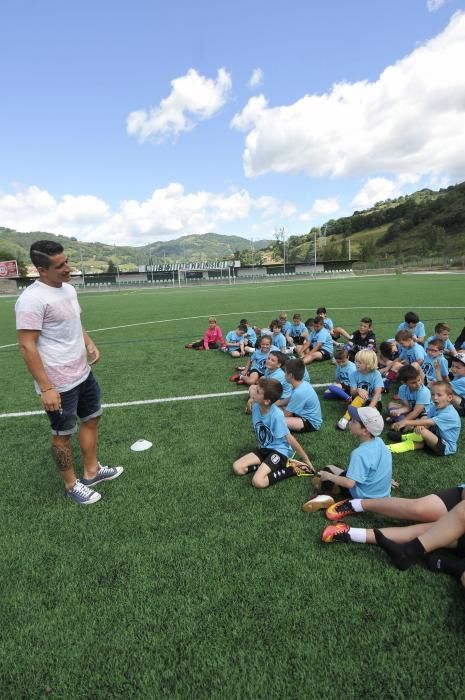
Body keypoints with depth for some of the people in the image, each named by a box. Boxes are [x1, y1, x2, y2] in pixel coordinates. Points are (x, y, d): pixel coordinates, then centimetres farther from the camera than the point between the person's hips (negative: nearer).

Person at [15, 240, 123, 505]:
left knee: (92, 419, 19)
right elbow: (27, 346, -22)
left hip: (83, 374, 9)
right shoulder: (32, 299, -22)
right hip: (58, 384, -8)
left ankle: (92, 471, 37)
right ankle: (71, 485, 30)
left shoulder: (68, 289, 5)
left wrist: (90, 343, 2)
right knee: (63, 434, 9)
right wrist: (46, 388, -22)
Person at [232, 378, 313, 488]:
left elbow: (290, 439, -20)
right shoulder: (255, 407, -8)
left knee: (258, 481, -24)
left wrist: (306, 460, -13)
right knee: (237, 468, -9)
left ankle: (292, 469, -8)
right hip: (263, 448, 7)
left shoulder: (276, 415, -28)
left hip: (279, 450, -7)